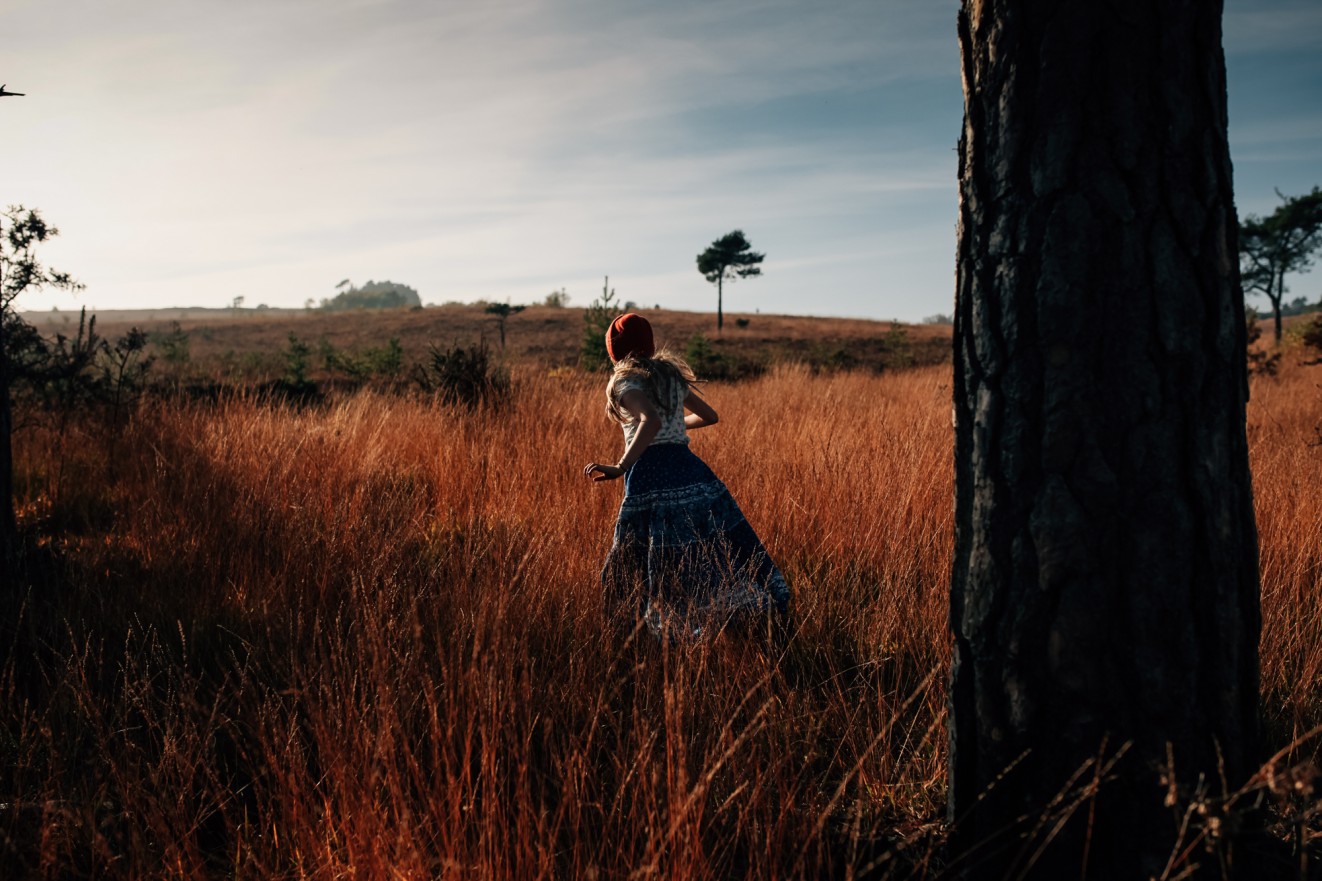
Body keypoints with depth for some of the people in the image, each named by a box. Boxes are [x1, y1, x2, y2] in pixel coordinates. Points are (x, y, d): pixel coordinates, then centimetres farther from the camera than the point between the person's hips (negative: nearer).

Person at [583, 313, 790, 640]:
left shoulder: (625, 382, -3)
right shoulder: (671, 374, 17)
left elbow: (651, 421, -22)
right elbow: (710, 415, 26)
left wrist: (620, 467, -24)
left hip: (650, 476, -6)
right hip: (690, 469, 6)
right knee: (720, 552, 11)